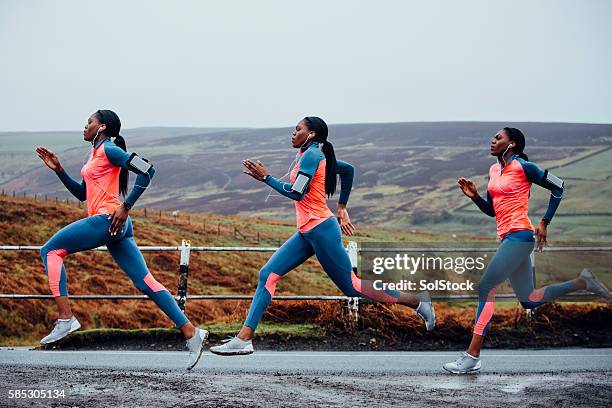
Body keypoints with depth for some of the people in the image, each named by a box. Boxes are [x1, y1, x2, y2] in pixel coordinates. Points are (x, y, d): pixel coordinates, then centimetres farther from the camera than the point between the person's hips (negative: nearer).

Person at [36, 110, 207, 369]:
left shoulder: (108, 150, -4)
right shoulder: (96, 154, 24)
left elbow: (146, 170, -15)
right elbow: (82, 194, 30)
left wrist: (125, 207, -17)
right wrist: (58, 170, 23)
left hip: (107, 219, -9)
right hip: (114, 228, 9)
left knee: (51, 250, -1)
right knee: (145, 282, 2)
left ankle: (66, 318, -9)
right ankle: (191, 333, -3)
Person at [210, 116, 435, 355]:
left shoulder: (311, 155, -13)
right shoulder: (317, 155, 14)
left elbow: (296, 193, -21)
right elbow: (348, 169, 27)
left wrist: (266, 177, -12)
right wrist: (342, 208, 29)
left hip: (321, 230, -10)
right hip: (307, 232, 10)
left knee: (352, 287, -1)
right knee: (267, 275, -1)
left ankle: (419, 303, 11)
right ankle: (244, 338, -4)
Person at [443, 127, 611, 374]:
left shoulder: (523, 167, -7)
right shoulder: (494, 170, 15)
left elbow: (558, 187, -2)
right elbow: (491, 210, 21)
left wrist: (544, 222, -5)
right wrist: (473, 196, 3)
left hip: (519, 236, -9)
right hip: (508, 238, 9)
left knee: (486, 288, -13)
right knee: (530, 301, 11)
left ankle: (472, 357, -12)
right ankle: (582, 282, 25)